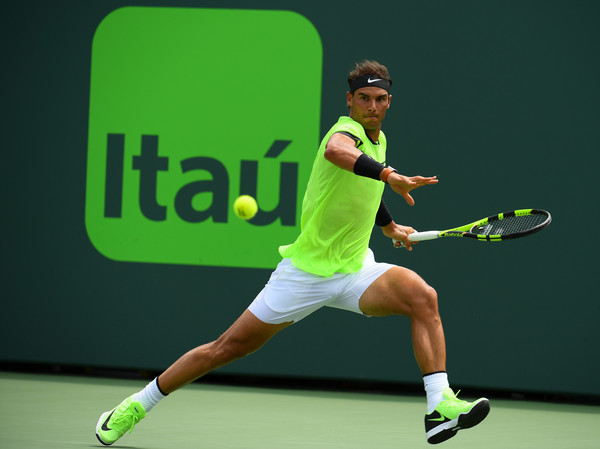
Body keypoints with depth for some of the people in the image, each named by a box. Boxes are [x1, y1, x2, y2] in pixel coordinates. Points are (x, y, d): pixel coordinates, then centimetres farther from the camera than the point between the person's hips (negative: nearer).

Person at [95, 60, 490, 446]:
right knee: (229, 347, 2)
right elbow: (335, 151, -47)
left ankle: (440, 405, -26)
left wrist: (389, 225, 42)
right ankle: (137, 406, 19)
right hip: (308, 269, -6)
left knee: (423, 297, -22)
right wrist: (389, 175, -60)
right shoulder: (347, 130, -17)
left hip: (355, 270, 6)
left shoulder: (378, 140, 8)